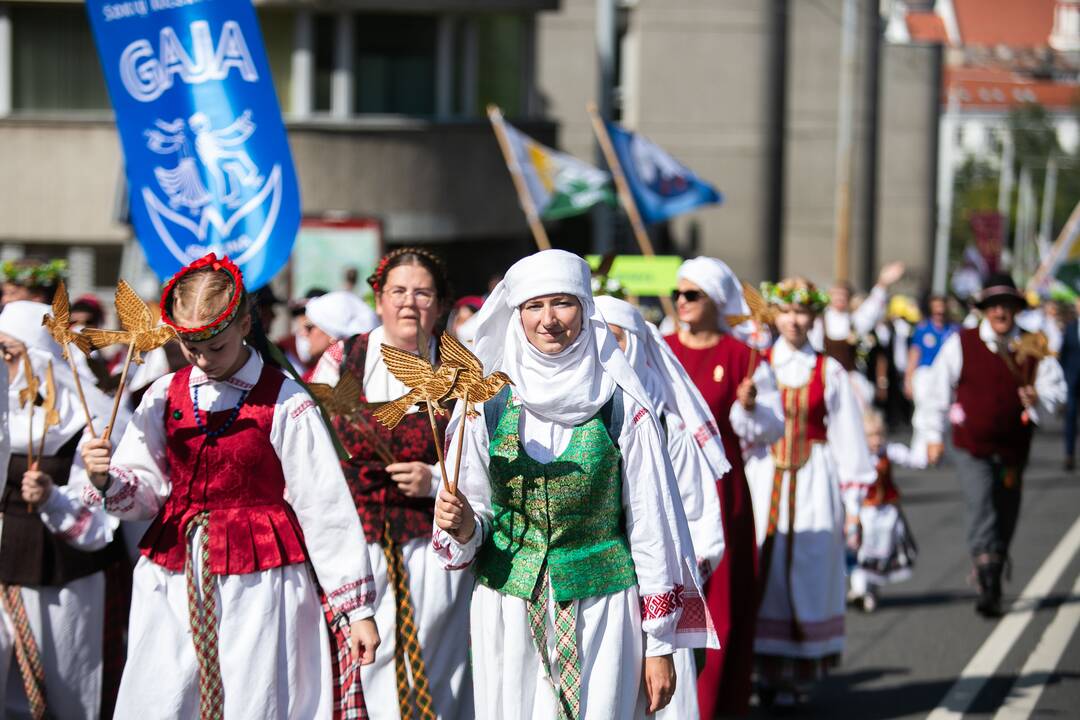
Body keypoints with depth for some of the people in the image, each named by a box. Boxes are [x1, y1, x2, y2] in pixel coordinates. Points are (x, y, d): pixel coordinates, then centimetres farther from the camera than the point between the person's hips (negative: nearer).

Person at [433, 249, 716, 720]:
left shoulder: (621, 408, -4)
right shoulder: (488, 404, 2)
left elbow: (651, 524, -1)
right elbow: (475, 517, 9)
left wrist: (660, 645, -1)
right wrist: (461, 527, -15)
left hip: (603, 610, -2)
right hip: (508, 611, 2)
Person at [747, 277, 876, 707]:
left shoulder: (830, 373, 4)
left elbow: (847, 438, 5)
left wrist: (852, 502, 2)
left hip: (814, 482, -1)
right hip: (763, 479, 1)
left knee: (807, 574, -1)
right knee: (764, 573, -3)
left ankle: (799, 675, 5)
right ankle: (769, 671, 6)